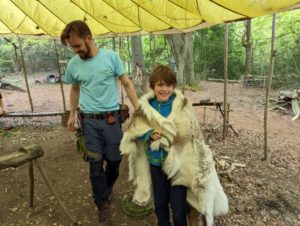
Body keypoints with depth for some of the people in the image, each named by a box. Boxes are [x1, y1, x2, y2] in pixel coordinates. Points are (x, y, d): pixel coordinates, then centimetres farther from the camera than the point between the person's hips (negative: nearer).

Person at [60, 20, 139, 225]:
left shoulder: (111, 56, -6)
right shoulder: (73, 64, 2)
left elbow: (127, 83, -1)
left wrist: (138, 109, -4)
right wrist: (72, 114, 17)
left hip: (111, 118, -1)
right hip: (89, 121, 2)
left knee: (114, 159, 10)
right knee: (95, 163, 5)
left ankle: (108, 188, 42)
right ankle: (102, 204, 25)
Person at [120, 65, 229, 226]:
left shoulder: (182, 105, -12)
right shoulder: (145, 105, -3)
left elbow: (187, 133, -17)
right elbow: (134, 130, -1)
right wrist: (150, 134, -19)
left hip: (177, 163, -3)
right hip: (155, 162, 4)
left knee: (179, 207, 8)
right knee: (160, 204, 22)